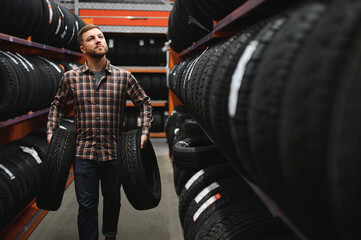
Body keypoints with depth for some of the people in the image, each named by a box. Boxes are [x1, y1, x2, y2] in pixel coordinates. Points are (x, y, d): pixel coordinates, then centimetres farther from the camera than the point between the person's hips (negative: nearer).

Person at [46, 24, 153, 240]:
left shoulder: (124, 77, -2)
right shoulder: (71, 78, 1)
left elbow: (145, 103, 7)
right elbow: (58, 105, 16)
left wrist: (145, 131, -3)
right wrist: (51, 131, 6)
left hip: (114, 152, 1)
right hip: (84, 152, -1)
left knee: (113, 200, 18)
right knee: (87, 206, 4)